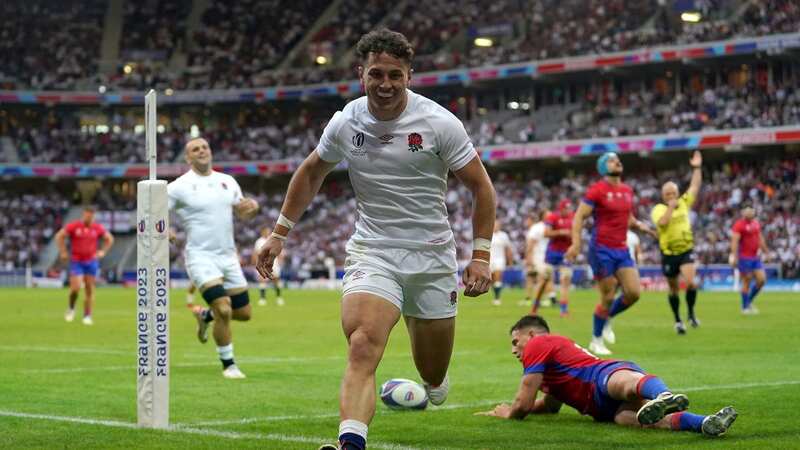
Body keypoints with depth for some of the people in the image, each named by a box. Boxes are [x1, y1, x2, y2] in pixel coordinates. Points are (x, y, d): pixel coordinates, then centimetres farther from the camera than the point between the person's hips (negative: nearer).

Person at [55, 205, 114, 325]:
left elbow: (109, 239, 16)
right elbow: (59, 236, 1)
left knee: (89, 290, 2)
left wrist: (102, 252, 5)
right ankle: (71, 309, 15)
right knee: (75, 288, -13)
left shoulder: (98, 228, 1)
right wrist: (63, 252, -3)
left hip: (91, 262, 2)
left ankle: (87, 316, 9)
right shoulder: (73, 226, -7)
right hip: (76, 262, -2)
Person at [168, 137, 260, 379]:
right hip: (201, 257, -6)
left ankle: (205, 315, 37)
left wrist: (251, 207, -5)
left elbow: (241, 212, 18)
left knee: (243, 313, 7)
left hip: (228, 256, 6)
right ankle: (228, 365, 0)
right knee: (223, 309, -19)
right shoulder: (179, 186, -6)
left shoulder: (228, 181, 9)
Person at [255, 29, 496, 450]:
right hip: (371, 252, 0)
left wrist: (480, 255, -7)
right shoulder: (345, 123, -2)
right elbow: (311, 172, 17)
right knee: (362, 348, -26)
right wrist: (279, 233, 17)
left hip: (432, 256, 0)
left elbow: (480, 185, -1)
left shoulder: (440, 123, -10)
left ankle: (435, 384, 46)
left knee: (433, 376, 9)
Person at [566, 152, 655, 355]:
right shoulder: (597, 190, -9)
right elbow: (579, 217, -10)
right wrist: (576, 243, -21)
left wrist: (639, 225, 4)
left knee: (633, 292, -3)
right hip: (602, 250, -6)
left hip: (622, 250, 6)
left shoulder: (627, 191, 12)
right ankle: (596, 341, 13)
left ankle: (607, 319, 23)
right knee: (608, 297, -4)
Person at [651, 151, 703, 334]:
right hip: (668, 254, -2)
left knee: (691, 282, -20)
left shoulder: (684, 203, 7)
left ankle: (691, 313, 0)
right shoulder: (658, 209, -5)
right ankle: (678, 320, 24)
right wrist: (670, 207, -22)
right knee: (674, 289, 8)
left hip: (686, 251, 2)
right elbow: (662, 222, -24)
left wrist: (697, 168, 5)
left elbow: (694, 187, 9)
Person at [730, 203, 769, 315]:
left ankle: (749, 301, 21)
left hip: (756, 257, 7)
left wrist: (765, 252, 23)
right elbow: (734, 242, -16)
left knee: (762, 279, 3)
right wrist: (734, 257, -24)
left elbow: (760, 239, 23)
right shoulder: (739, 225, -10)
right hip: (744, 258, -7)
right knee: (746, 281, -4)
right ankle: (745, 307, 7)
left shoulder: (756, 224, 13)